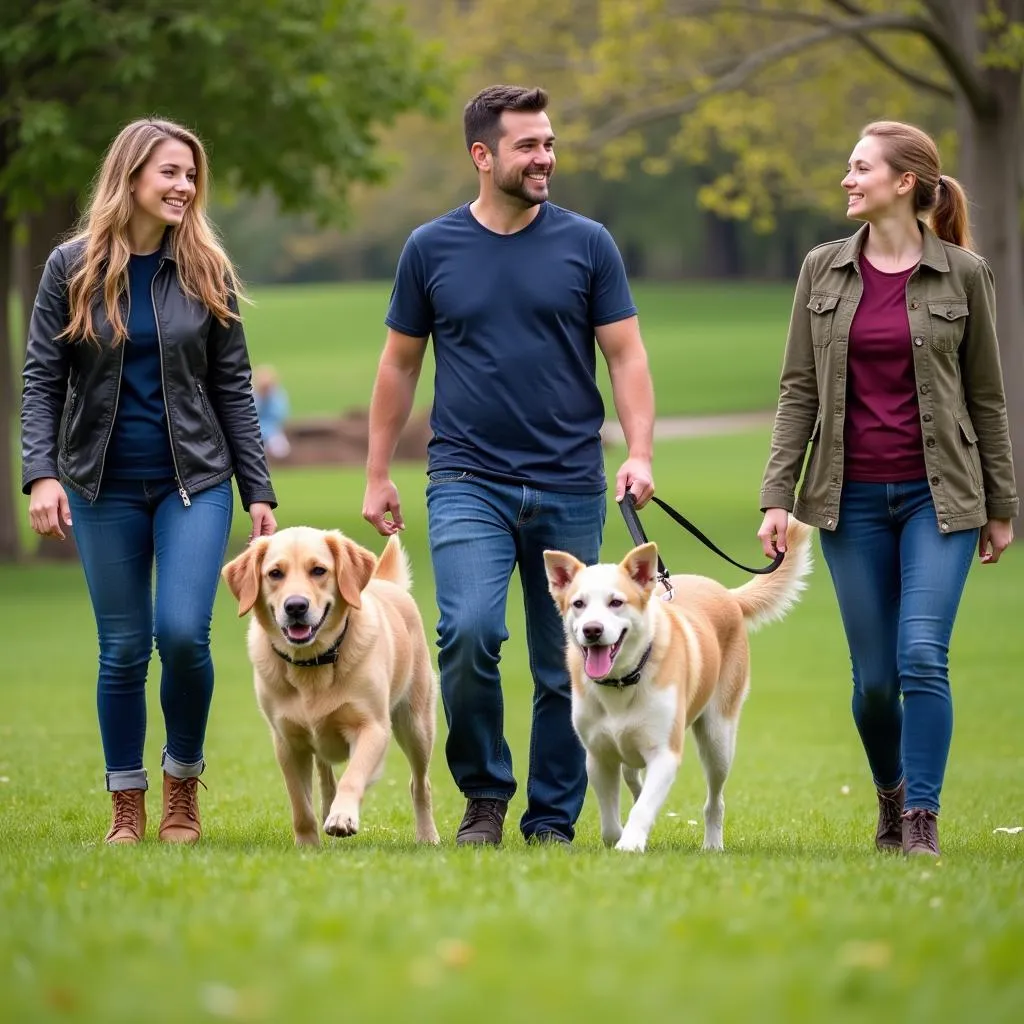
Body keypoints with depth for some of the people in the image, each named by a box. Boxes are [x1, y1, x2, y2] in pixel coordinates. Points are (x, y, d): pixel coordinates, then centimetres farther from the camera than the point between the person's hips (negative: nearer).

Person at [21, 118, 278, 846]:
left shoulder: (206, 272, 3)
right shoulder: (72, 268, 0)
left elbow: (233, 389, 5)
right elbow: (42, 380, 0)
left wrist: (259, 491, 2)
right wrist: (42, 474, -13)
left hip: (195, 481, 0)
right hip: (105, 486, 0)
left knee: (182, 633, -13)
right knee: (123, 649, 3)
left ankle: (183, 787, 9)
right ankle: (127, 807, 16)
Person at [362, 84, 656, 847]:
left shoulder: (586, 245, 3)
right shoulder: (432, 249, 5)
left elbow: (626, 356, 3)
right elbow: (400, 364, 12)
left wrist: (640, 453, -11)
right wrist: (377, 474, 10)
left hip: (569, 489, 1)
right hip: (468, 483, -1)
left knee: (564, 668, 4)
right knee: (469, 631, -20)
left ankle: (553, 822, 17)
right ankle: (484, 793, 0)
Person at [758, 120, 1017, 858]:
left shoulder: (963, 273, -1)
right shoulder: (824, 270, 4)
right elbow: (799, 390, 5)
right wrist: (778, 496, -2)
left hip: (938, 493, -2)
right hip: (852, 495, 2)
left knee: (923, 656, -15)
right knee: (874, 675, 5)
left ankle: (922, 821, -6)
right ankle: (890, 796, 30)